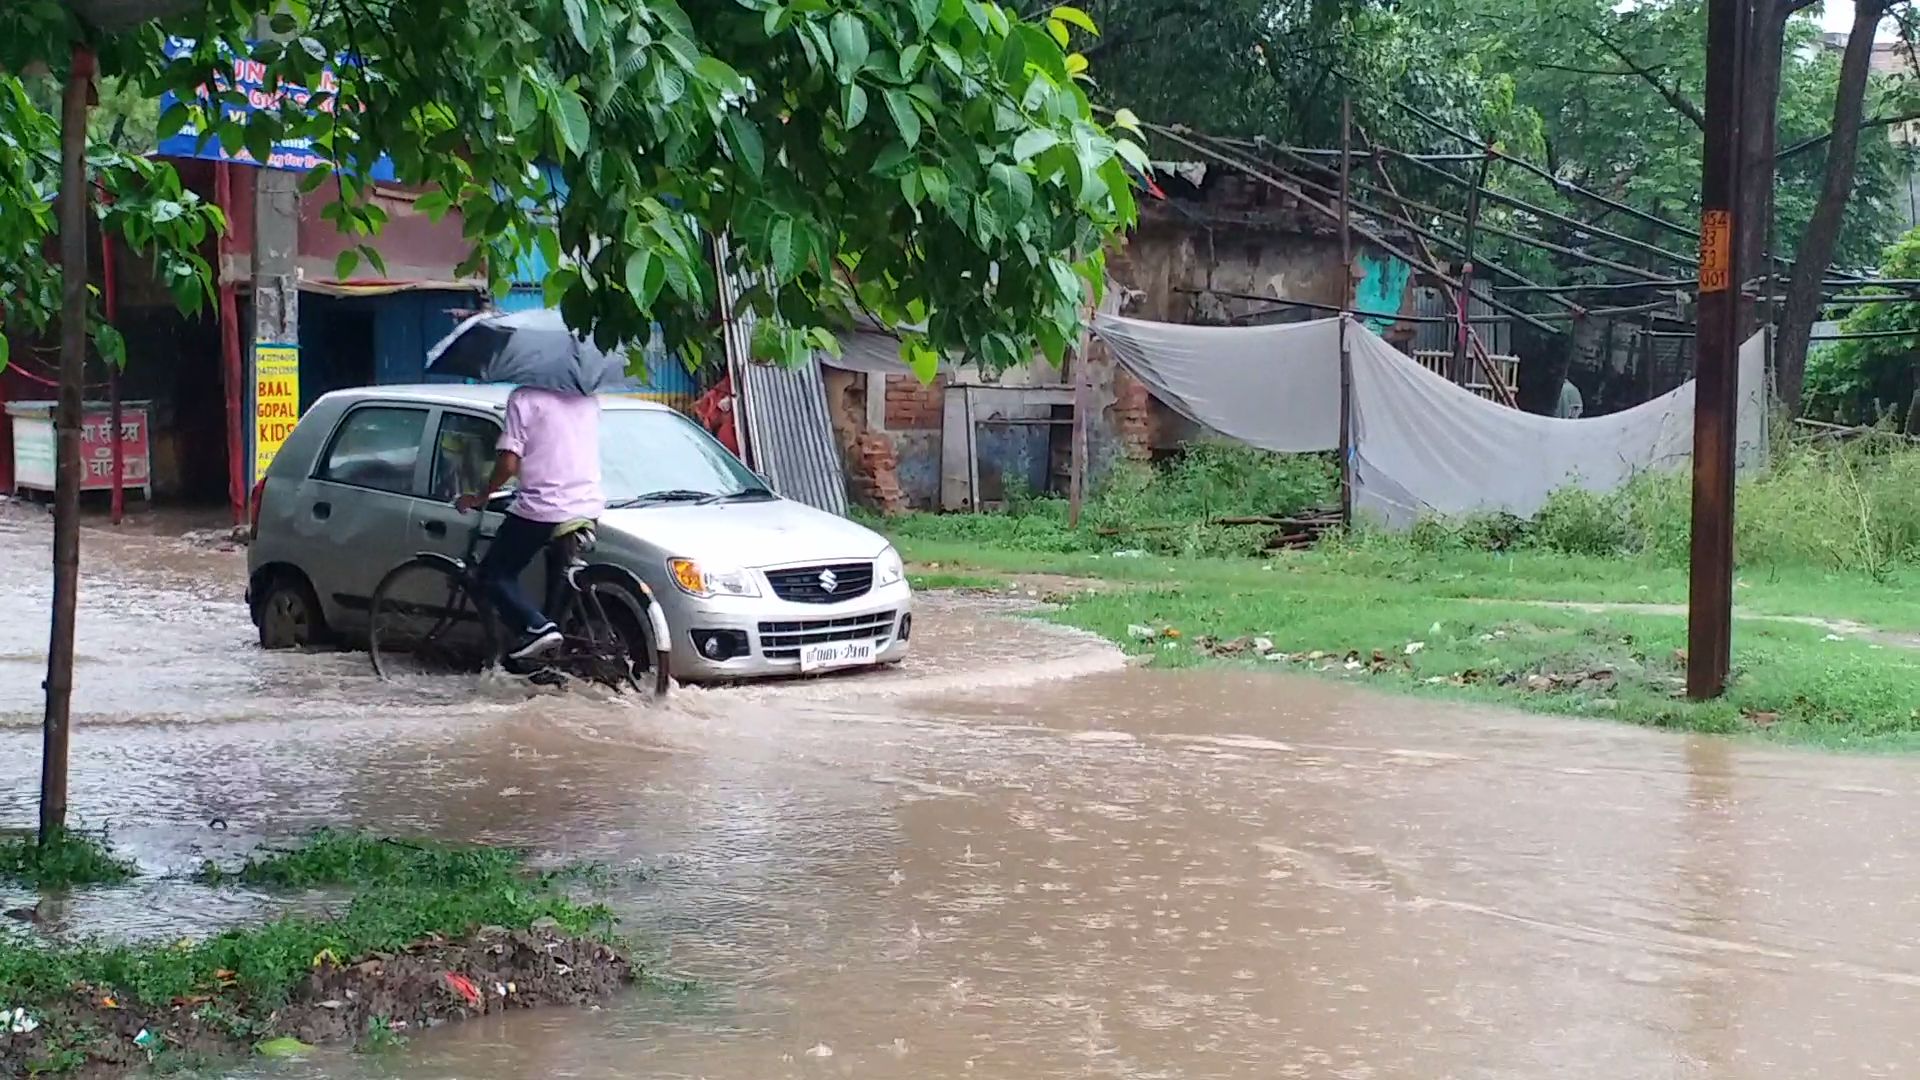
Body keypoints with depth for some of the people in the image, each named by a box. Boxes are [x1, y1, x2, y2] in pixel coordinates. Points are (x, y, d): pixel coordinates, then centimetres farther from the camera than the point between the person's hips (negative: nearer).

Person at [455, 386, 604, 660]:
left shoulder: (524, 397, -9)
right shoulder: (587, 397, 9)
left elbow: (509, 462, -12)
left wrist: (481, 497, -1)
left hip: (541, 508, -6)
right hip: (588, 506, 6)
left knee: (495, 574, 7)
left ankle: (537, 627, -14)